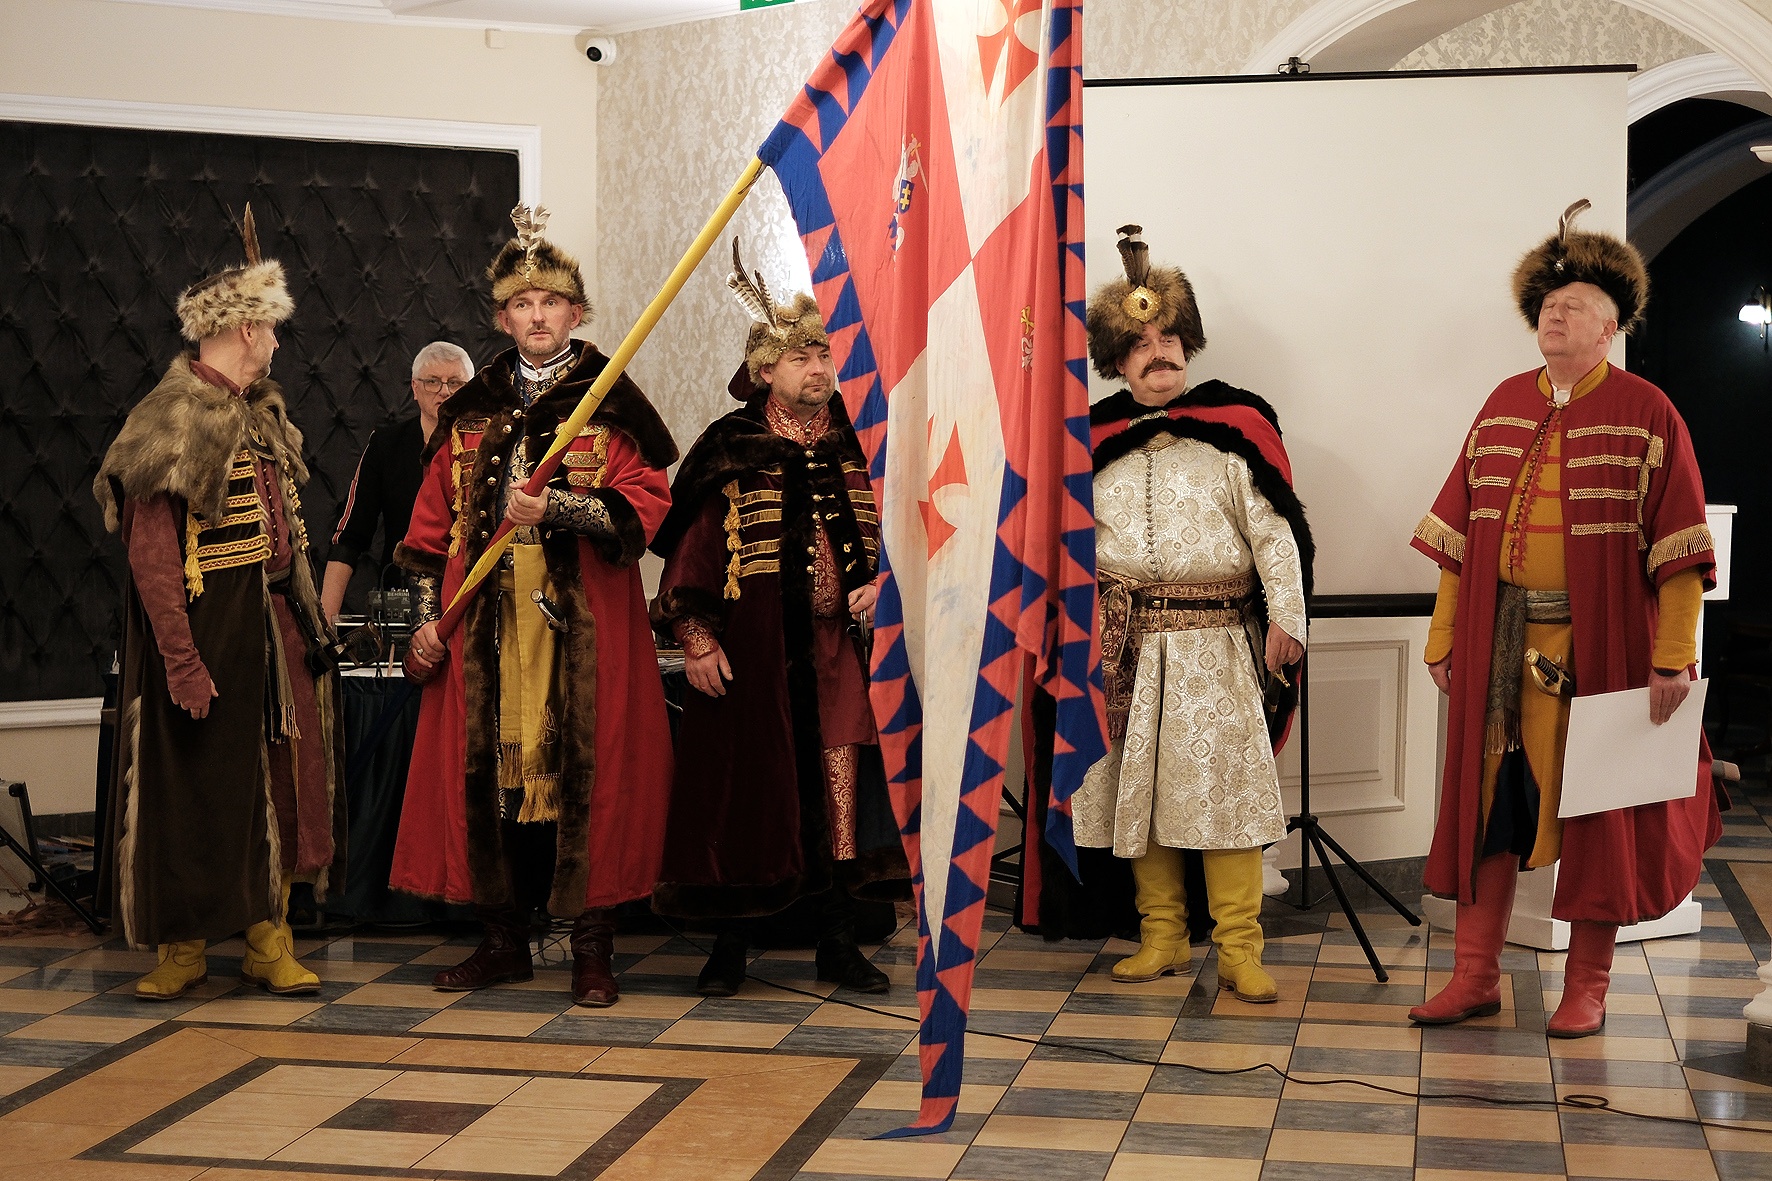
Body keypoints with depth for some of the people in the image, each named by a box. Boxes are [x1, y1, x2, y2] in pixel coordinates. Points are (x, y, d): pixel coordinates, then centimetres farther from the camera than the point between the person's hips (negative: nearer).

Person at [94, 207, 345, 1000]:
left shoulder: (260, 411, 12)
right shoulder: (176, 418, -14)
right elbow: (150, 554, -18)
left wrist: (308, 619, 14)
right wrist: (181, 659, -22)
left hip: (276, 619, 8)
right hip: (209, 625, -8)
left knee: (279, 776, 8)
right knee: (195, 783, 2)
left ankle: (269, 939, 16)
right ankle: (184, 946, 14)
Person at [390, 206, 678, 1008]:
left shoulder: (612, 407, 3)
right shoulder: (470, 414, 15)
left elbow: (645, 507, -9)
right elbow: (433, 523, 15)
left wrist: (558, 507, -22)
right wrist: (428, 619, 6)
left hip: (582, 624, -3)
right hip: (486, 625, 4)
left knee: (583, 772, -5)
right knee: (487, 771, 3)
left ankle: (592, 948, 3)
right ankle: (503, 941, 15)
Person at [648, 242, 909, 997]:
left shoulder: (853, 451, 9)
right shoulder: (727, 451, 0)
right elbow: (690, 548, -2)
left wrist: (879, 583, -4)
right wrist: (697, 640, -9)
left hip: (837, 647, 3)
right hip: (753, 651, -3)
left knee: (839, 781, 2)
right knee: (746, 782, 1)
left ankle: (838, 943, 12)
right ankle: (731, 946, 12)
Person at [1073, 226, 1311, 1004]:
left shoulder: (1233, 427, 3)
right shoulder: (1096, 441, 12)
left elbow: (1273, 528, -3)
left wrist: (1285, 617, -12)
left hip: (1217, 643, -3)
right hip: (1126, 641, 3)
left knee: (1225, 785, -7)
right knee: (1139, 786, 5)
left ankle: (1239, 950, -3)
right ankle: (1161, 937, 15)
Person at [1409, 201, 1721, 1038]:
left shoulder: (1646, 414, -3)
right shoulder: (1503, 406, 10)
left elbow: (1677, 545, -7)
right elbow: (1458, 532, 11)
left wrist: (1673, 657, -13)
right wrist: (1444, 638, 7)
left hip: (1600, 646, -4)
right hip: (1499, 645, 4)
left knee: (1595, 810, 5)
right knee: (1487, 798, 7)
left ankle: (1587, 985, 16)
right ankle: (1476, 974, 17)